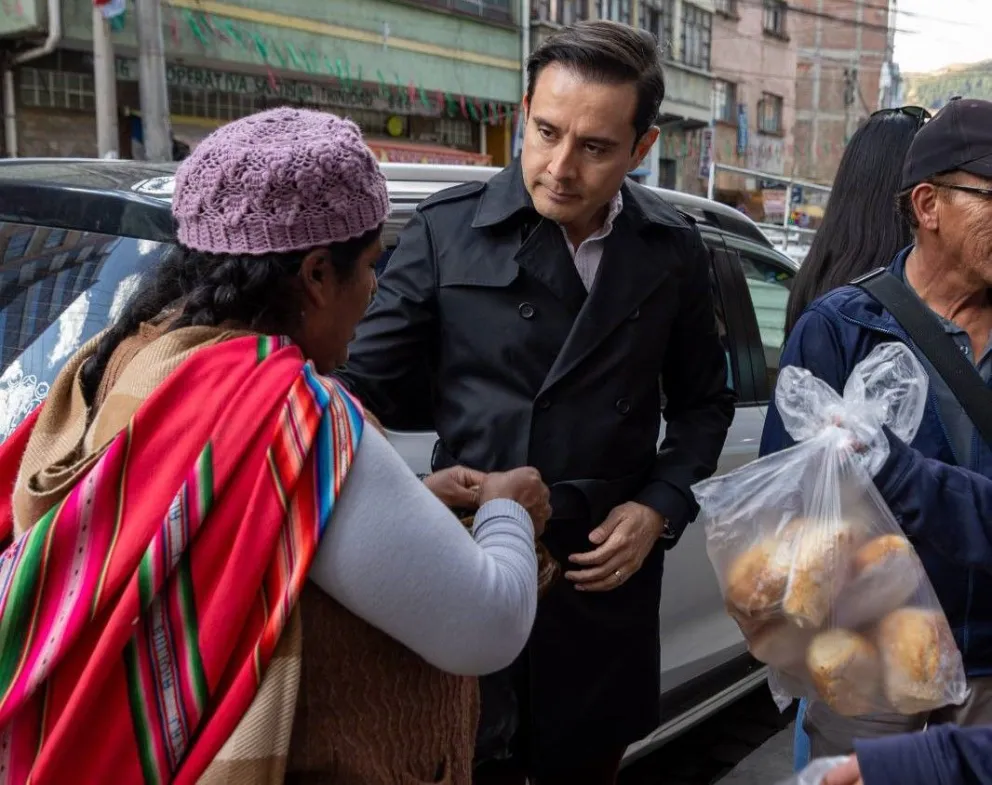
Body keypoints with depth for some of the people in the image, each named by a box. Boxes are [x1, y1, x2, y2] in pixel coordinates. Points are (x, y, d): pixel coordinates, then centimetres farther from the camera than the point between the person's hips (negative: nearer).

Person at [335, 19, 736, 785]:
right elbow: (369, 385, -5)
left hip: (605, 577, 2)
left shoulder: (674, 250, 2)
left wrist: (660, 508, -2)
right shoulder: (448, 227, -6)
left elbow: (704, 401, 12)